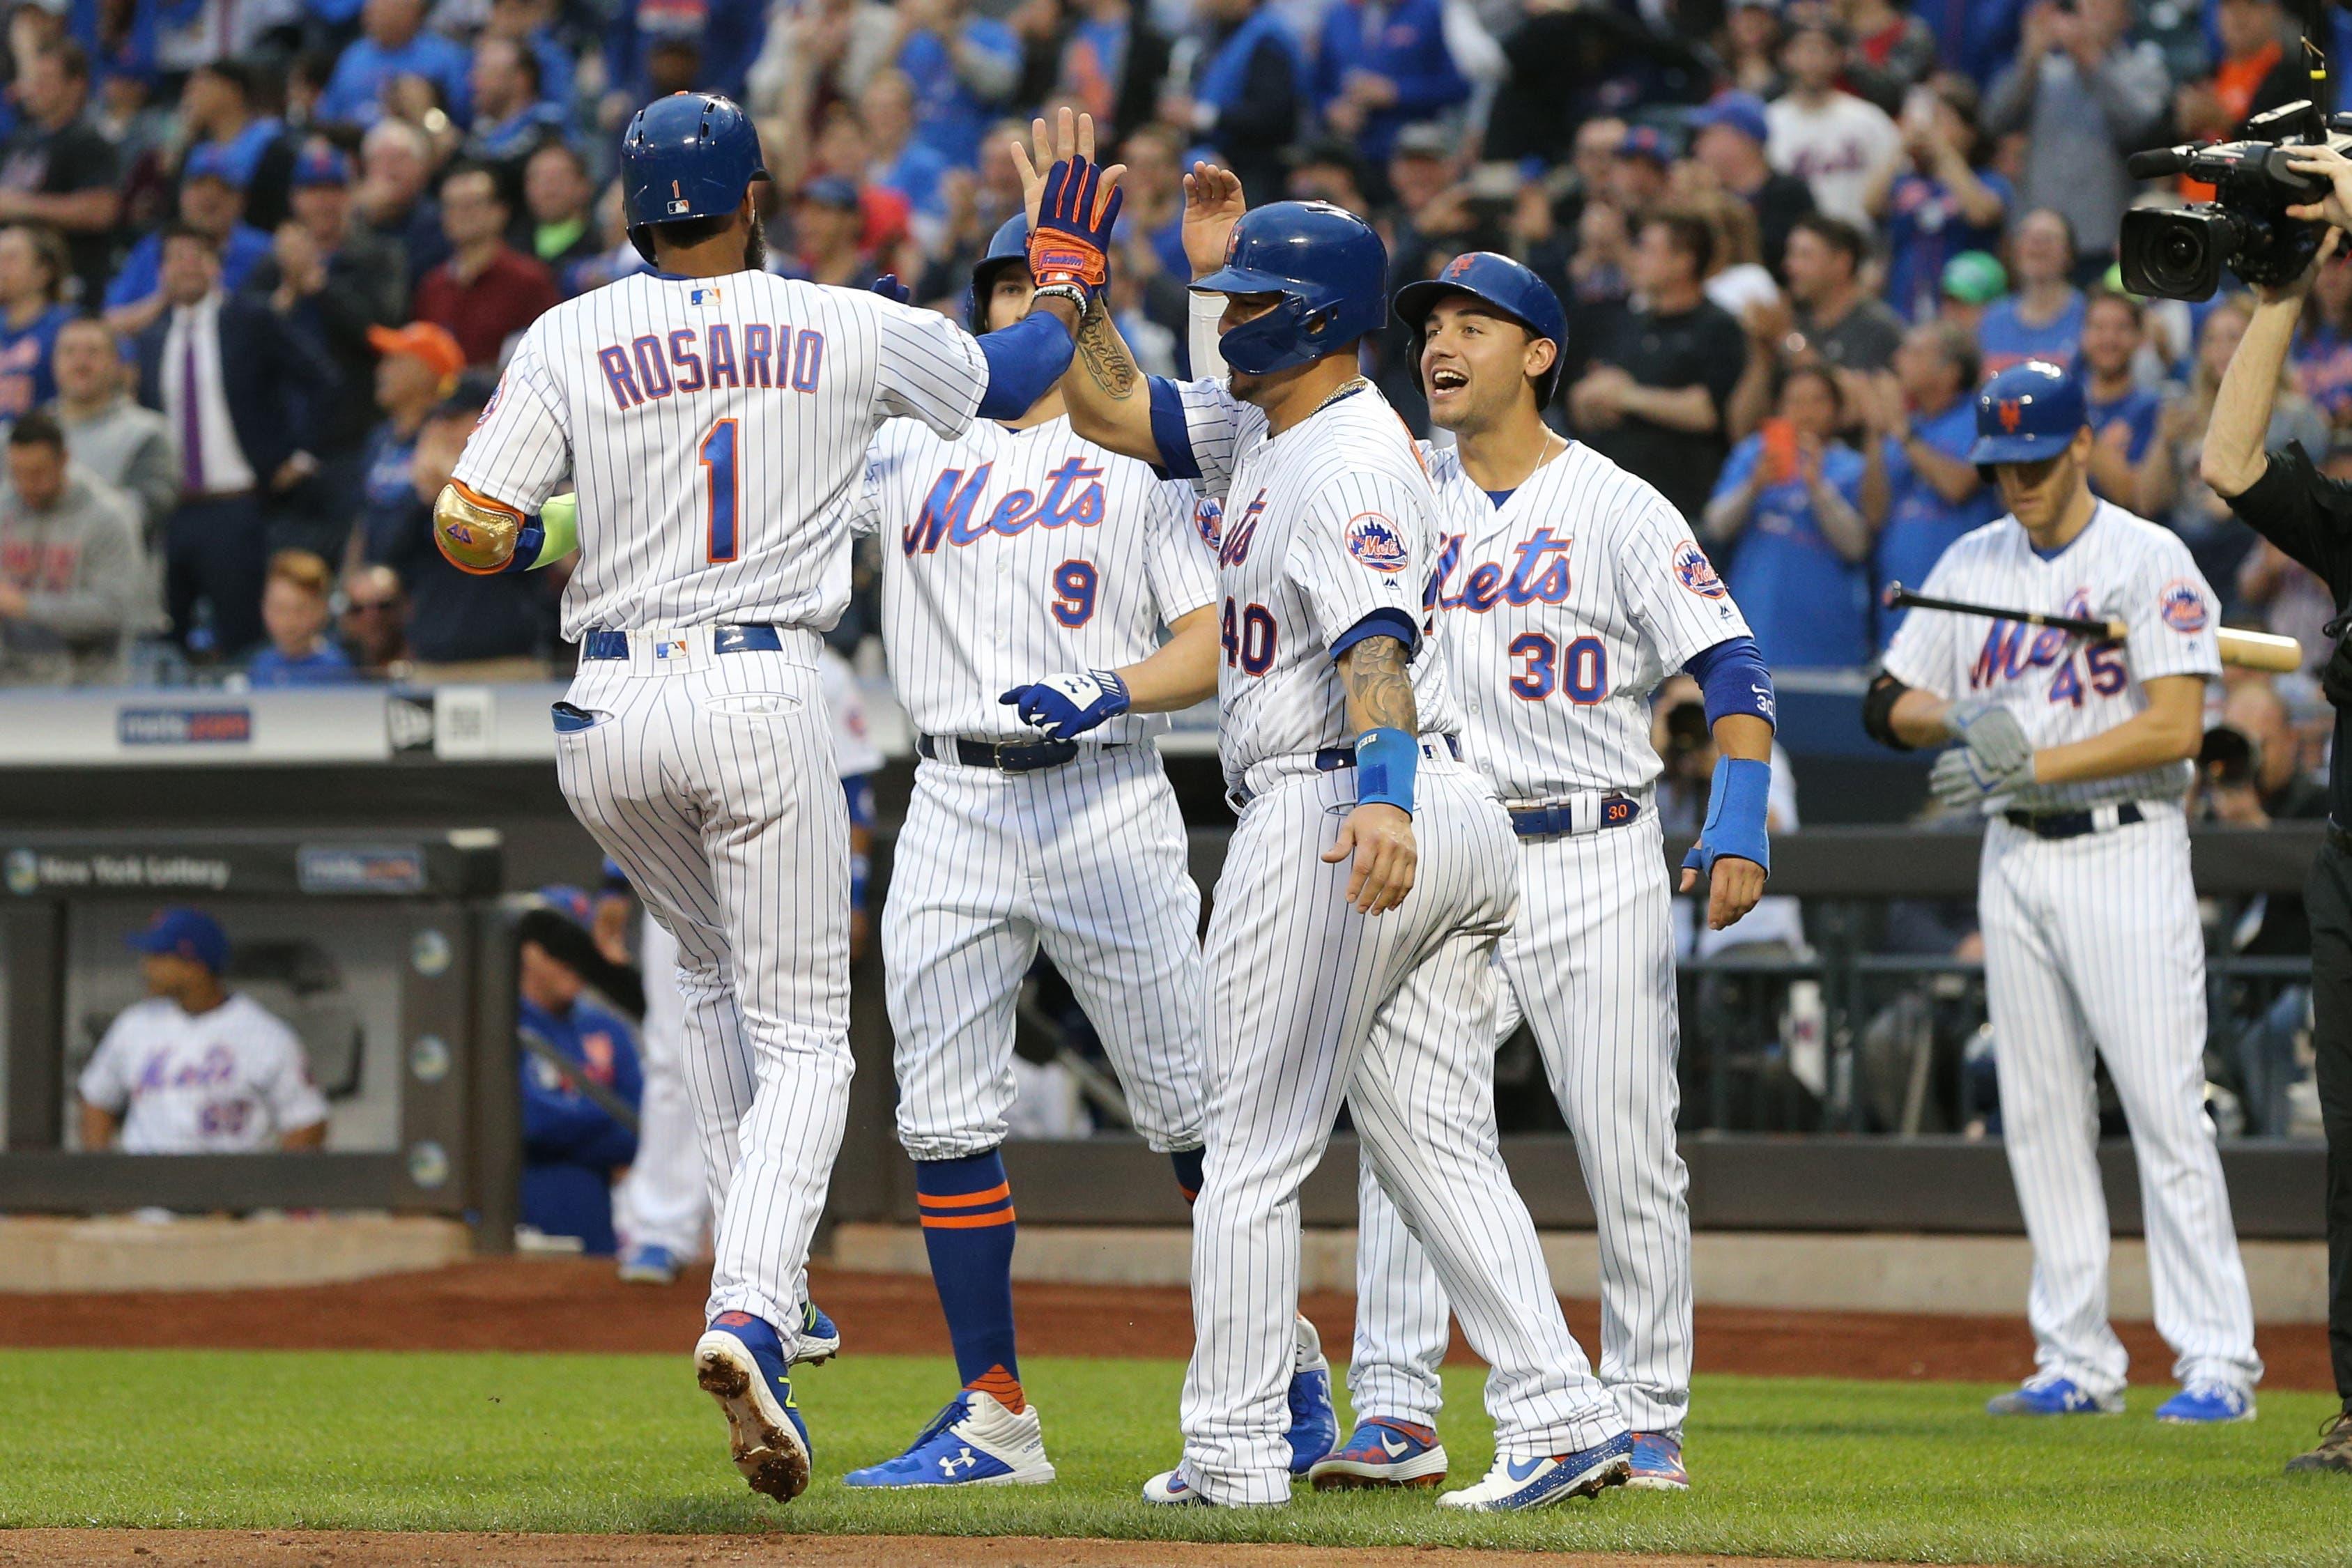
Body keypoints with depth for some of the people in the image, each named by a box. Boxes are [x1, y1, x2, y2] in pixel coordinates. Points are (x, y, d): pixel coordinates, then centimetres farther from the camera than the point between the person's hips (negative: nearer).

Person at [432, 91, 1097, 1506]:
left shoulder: (570, 341, 0)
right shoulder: (849, 330, 1)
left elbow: (469, 532, -3)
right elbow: (1015, 379, 19)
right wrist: (1074, 265, 37)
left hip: (608, 713, 2)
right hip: (762, 694, -2)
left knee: (719, 980, 27)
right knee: (803, 1033, 0)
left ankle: (767, 1282, 25)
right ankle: (752, 1310, -23)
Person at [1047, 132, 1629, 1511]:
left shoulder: (1347, 464, -16)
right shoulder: (1260, 426, 15)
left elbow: (1378, 642, -32)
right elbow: (1110, 407, 24)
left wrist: (1382, 796, -47)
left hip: (1329, 816, -10)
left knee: (1255, 1148, 0)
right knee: (1443, 1148, 7)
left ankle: (1238, 1447, 4)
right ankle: (1563, 1421, -1)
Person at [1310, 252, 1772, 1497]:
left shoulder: (1617, 509, -2)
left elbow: (1730, 668, -8)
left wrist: (1739, 828, -22)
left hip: (1592, 866, -3)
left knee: (1629, 1155, -1)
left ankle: (1646, 1424, 7)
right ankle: (1393, 1414, -8)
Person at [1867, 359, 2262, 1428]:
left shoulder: (2150, 561, -6)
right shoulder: (1971, 565, 12)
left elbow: (2177, 727, -15)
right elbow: (1888, 704, 11)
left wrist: (2035, 761, -19)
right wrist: (1965, 719, -10)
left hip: (2124, 850, -6)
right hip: (2013, 858, 6)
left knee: (2164, 1107, -12)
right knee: (2038, 1116, 6)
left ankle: (2217, 1359, -13)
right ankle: (2077, 1360, 11)